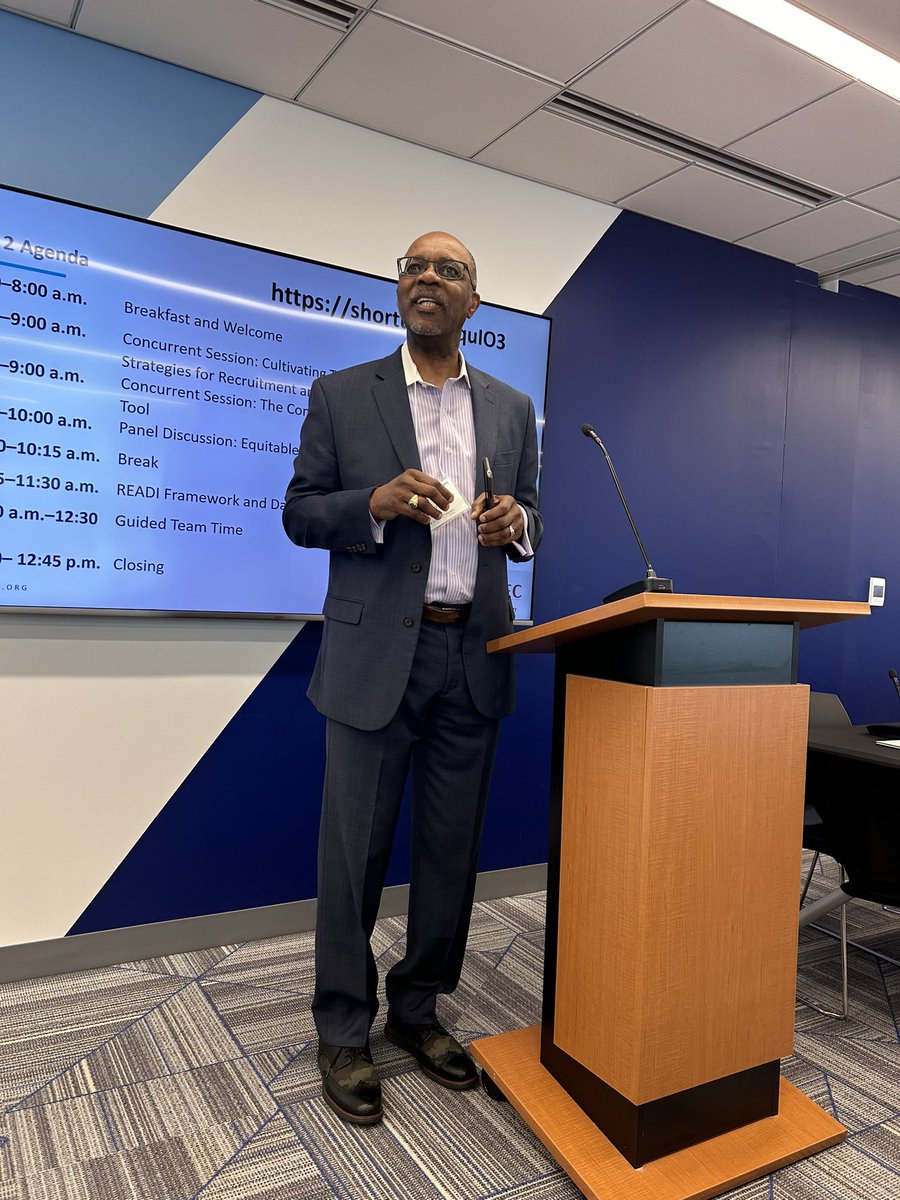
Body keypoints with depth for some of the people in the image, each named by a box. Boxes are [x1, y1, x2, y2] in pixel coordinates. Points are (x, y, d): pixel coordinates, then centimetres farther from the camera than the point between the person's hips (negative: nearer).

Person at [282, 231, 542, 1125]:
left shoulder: (511, 409, 12)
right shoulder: (341, 397, 4)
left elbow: (529, 518, 16)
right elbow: (299, 513, 2)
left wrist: (515, 522, -8)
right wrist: (378, 502, -17)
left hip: (474, 655, 3)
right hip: (376, 651, -3)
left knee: (452, 848, 11)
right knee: (354, 848, 4)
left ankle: (418, 1011, 31)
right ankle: (343, 1033, 23)